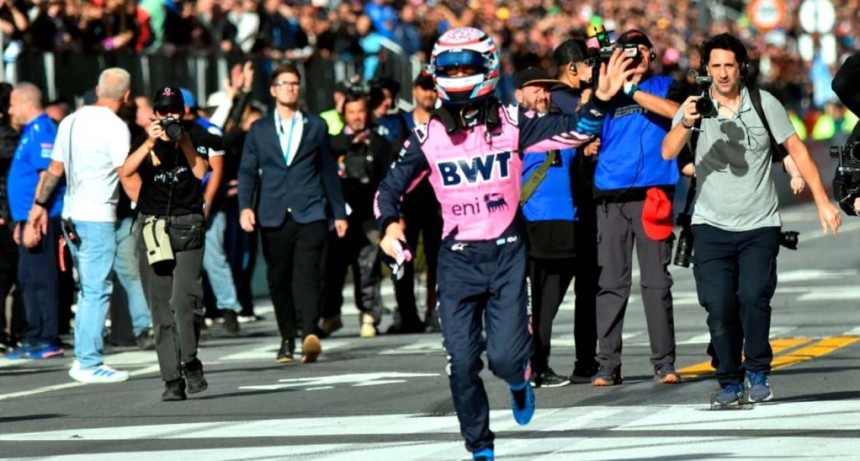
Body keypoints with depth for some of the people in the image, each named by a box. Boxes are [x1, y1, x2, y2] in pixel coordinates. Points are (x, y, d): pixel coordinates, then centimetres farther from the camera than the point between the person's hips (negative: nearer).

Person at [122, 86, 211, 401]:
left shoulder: (195, 136, 6)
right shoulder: (145, 141, 7)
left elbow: (201, 170, -6)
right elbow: (127, 171, -9)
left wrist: (184, 143, -14)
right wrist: (150, 143, -19)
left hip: (187, 225, -2)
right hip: (151, 227, 2)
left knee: (184, 299, -18)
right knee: (161, 309, 0)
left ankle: (190, 363, 1)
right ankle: (173, 380, 1)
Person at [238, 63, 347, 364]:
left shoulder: (316, 127, 13)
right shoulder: (259, 131, 13)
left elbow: (328, 171, 15)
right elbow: (247, 172, 8)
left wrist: (339, 212, 14)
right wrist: (245, 206, -8)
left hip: (310, 214, -2)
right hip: (273, 216, 2)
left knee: (307, 273, -17)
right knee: (279, 279, 4)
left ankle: (310, 334, -30)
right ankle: (287, 339, 14)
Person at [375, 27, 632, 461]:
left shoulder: (510, 123, -2)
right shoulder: (428, 135, 1)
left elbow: (570, 132, -10)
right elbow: (391, 188, 5)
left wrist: (600, 100, -27)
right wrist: (391, 224, -15)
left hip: (506, 252, -1)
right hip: (457, 258, 1)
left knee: (505, 356, -10)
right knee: (462, 363, -2)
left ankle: (519, 381, 28)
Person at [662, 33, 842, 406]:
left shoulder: (764, 104, -2)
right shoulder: (696, 106, -3)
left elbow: (797, 150, 5)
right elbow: (668, 152, -16)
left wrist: (822, 202, 2)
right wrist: (685, 124, -37)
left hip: (759, 225, -1)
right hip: (711, 226, 1)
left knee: (753, 296, -18)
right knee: (718, 306, -5)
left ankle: (758, 372, -2)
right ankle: (730, 382, 9)